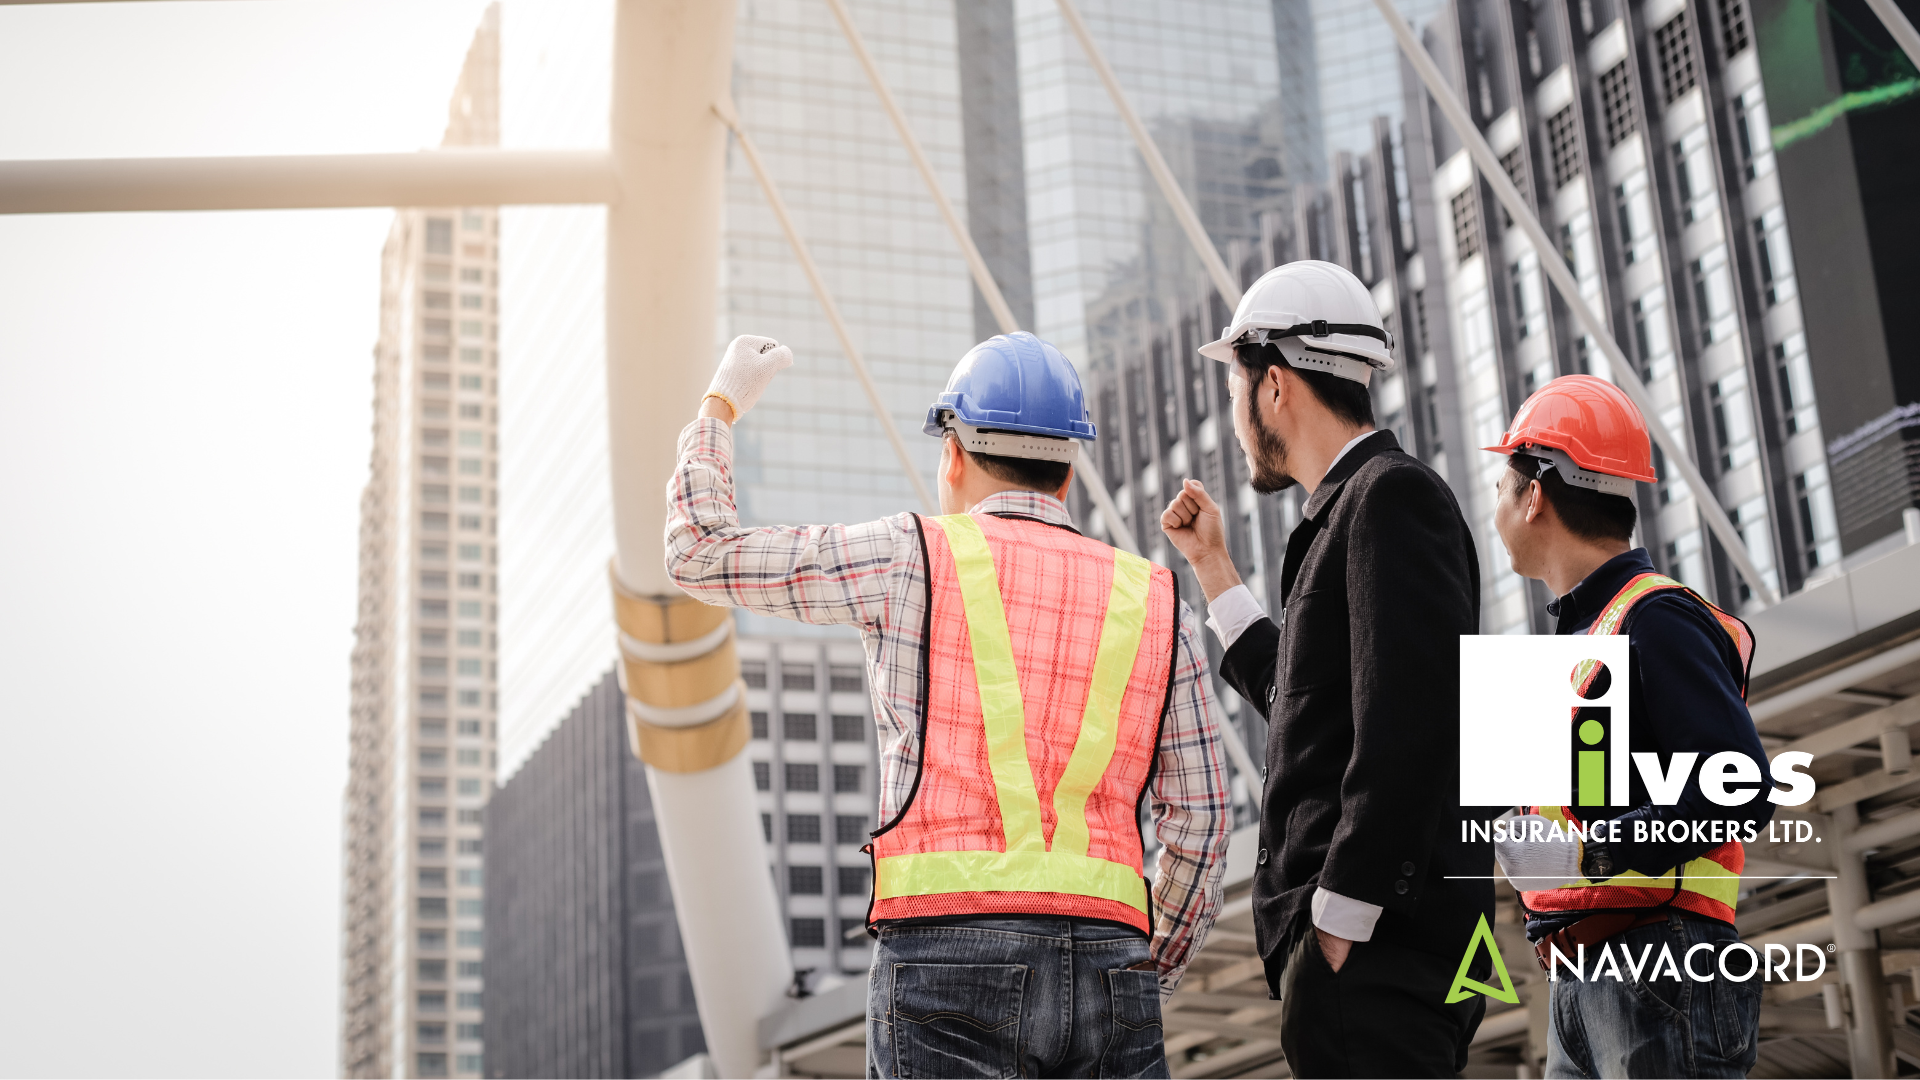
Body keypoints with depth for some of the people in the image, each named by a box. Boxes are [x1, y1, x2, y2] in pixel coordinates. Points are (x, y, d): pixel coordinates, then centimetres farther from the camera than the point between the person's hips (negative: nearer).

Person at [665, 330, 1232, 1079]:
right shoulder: (1156, 602, 14)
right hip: (1105, 960, 3)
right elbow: (1201, 820, 11)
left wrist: (722, 403, 30)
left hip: (948, 947, -3)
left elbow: (701, 556, 15)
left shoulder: (910, 560, 5)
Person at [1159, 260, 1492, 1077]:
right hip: (1372, 951, 10)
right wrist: (1213, 567, 30)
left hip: (1376, 948, -10)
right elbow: (1306, 704, 27)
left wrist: (1338, 925, -19)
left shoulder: (1393, 495, -9)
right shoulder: (1357, 504, 20)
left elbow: (1409, 727, -19)